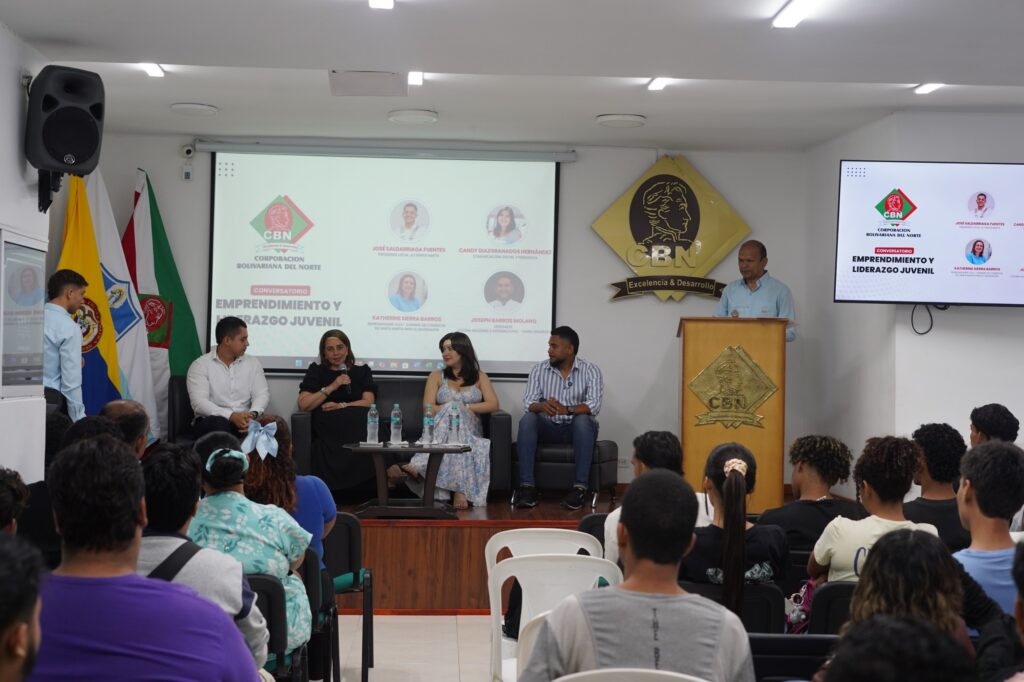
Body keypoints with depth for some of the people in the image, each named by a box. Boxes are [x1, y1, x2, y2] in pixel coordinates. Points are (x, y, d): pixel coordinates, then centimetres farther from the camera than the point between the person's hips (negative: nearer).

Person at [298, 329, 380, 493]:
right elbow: (303, 405, 4)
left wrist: (341, 406, -9)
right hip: (327, 431, -1)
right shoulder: (316, 371, 19)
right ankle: (329, 497, -25)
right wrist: (332, 387, -4)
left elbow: (368, 402, 6)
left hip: (356, 428, 1)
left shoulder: (362, 371, 22)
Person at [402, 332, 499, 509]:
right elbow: (428, 409, 3)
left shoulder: (480, 377, 18)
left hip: (470, 430, 0)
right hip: (441, 429, 0)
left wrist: (465, 407, -9)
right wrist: (456, 408, -9)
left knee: (453, 410, -36)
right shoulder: (436, 376, 18)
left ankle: (420, 464, -53)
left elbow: (493, 404, 1)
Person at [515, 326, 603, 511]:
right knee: (527, 419, -28)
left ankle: (580, 487, -34)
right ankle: (527, 486, -30)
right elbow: (528, 404, -8)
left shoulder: (591, 371, -4)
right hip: (548, 428, 2)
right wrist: (543, 406, -33)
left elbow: (594, 405, -19)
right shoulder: (539, 369, 3)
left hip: (577, 430, -2)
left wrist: (567, 410, -37)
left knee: (582, 419, -35)